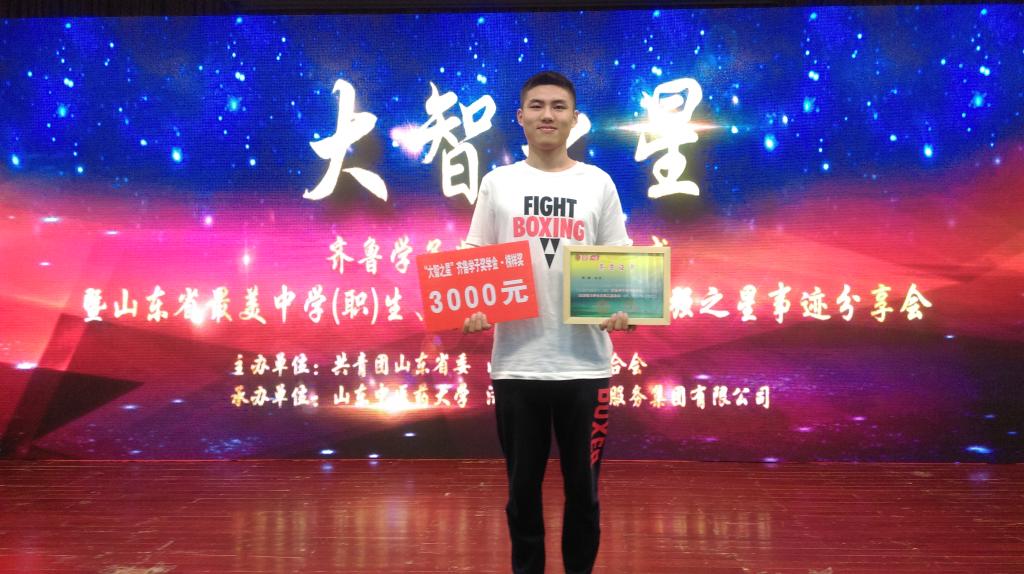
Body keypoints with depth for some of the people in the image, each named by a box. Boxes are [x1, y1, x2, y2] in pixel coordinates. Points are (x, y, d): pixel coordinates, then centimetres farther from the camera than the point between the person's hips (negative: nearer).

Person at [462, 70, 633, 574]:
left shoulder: (598, 183, 7)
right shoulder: (498, 182, 7)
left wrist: (623, 308, -14)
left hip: (585, 361, 0)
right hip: (516, 360, 0)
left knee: (582, 486, 11)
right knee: (523, 486, 12)